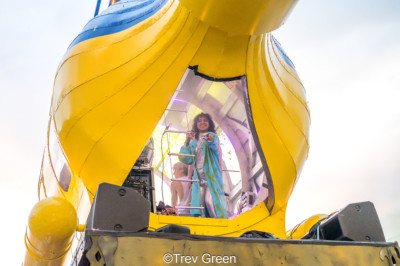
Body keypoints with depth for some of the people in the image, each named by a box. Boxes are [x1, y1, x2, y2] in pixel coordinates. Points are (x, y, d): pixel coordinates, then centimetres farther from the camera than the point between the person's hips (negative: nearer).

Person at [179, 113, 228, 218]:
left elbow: (215, 146, -20)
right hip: (198, 177, 5)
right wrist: (187, 143, 6)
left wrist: (211, 140, -44)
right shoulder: (194, 141, 18)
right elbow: (188, 160, 13)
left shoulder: (212, 136, 4)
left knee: (210, 199, -17)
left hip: (211, 176, -5)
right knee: (198, 201, -2)